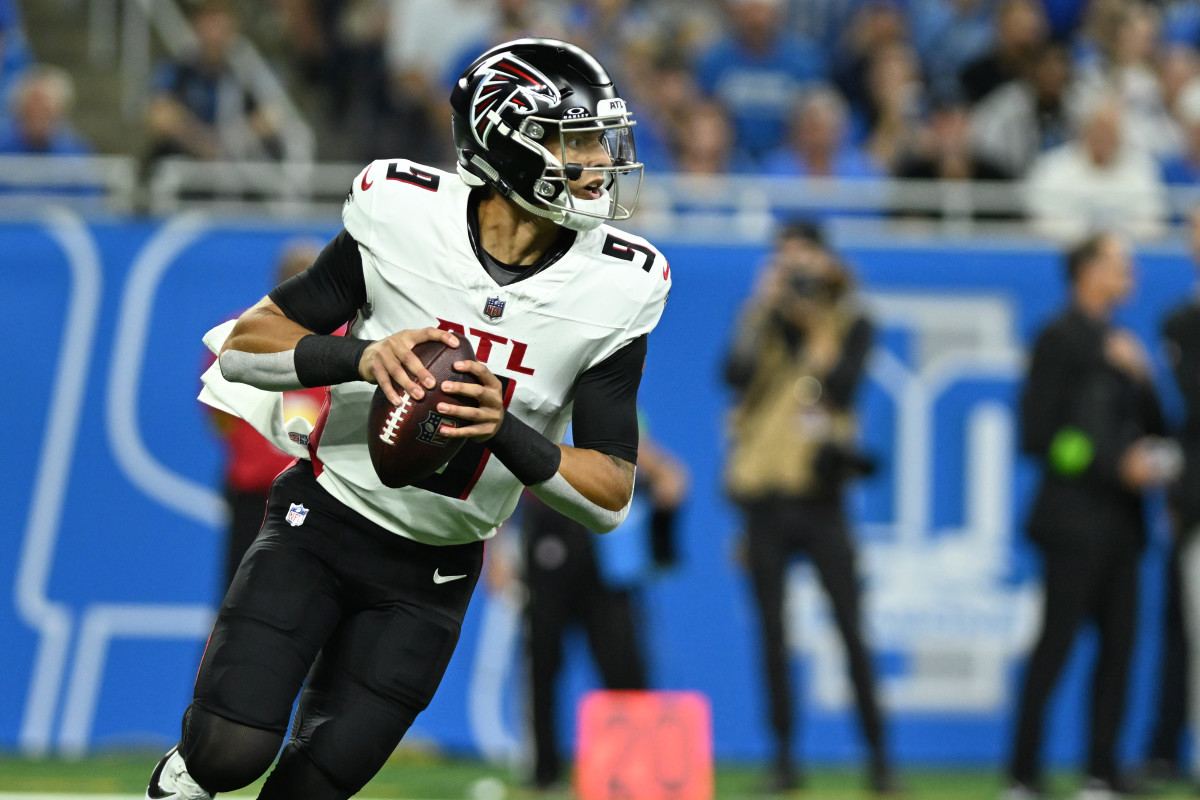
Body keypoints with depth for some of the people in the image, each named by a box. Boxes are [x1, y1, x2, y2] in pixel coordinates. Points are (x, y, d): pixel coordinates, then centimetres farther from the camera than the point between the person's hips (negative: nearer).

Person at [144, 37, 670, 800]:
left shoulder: (614, 288, -11)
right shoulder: (403, 217, -14)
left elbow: (611, 495, -10)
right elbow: (244, 346, -9)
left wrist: (505, 432, -28)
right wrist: (361, 357, -29)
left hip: (434, 572, 2)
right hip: (323, 518, -2)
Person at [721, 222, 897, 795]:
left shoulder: (850, 323, 5)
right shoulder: (763, 318, 8)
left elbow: (842, 384, -12)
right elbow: (736, 372, -11)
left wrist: (816, 330, -11)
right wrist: (765, 308, -13)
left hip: (818, 494, -2)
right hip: (764, 493, 2)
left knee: (851, 630, -7)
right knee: (773, 636, 3)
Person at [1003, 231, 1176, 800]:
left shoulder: (1116, 343, 17)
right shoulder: (1061, 339, -6)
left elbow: (1149, 428, 18)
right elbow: (1038, 434, -12)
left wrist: (1137, 378, 1)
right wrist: (1114, 463, -14)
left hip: (1118, 520, 8)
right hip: (1076, 520, -8)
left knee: (1119, 642, 4)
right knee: (1055, 643, -7)